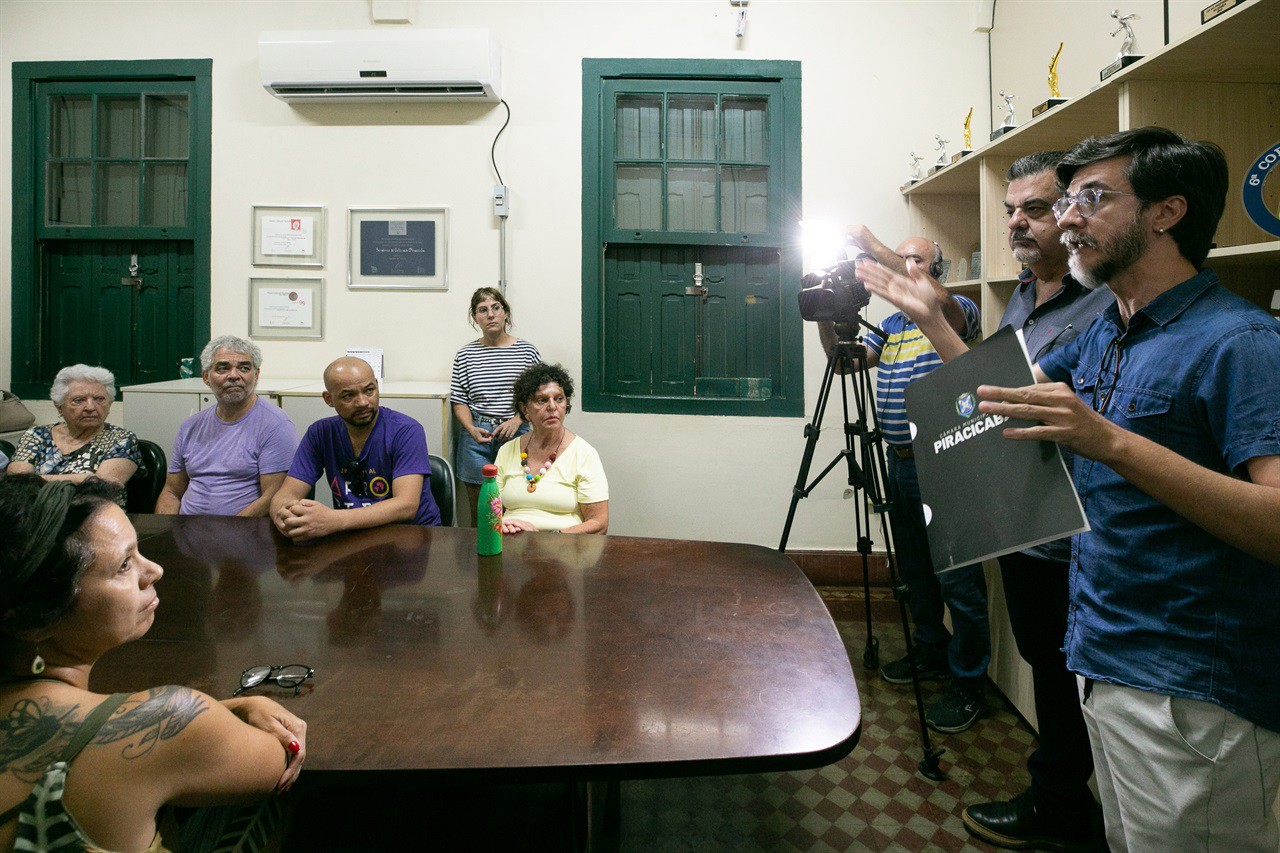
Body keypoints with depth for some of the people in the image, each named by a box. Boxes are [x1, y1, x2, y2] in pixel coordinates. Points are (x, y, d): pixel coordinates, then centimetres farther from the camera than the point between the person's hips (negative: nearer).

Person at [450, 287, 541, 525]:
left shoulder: (527, 351, 4)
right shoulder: (465, 355, 7)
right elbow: (459, 401, 7)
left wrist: (516, 420, -9)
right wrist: (472, 429, -9)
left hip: (516, 434, -1)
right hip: (477, 435, 1)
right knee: (478, 512, 5)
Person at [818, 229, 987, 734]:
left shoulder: (956, 313, -4)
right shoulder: (890, 325, 17)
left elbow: (939, 300, -28)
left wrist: (873, 248, -27)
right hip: (901, 463, 7)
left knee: (957, 578, -1)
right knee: (914, 569, 18)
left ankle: (967, 683, 14)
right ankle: (930, 655, 35)